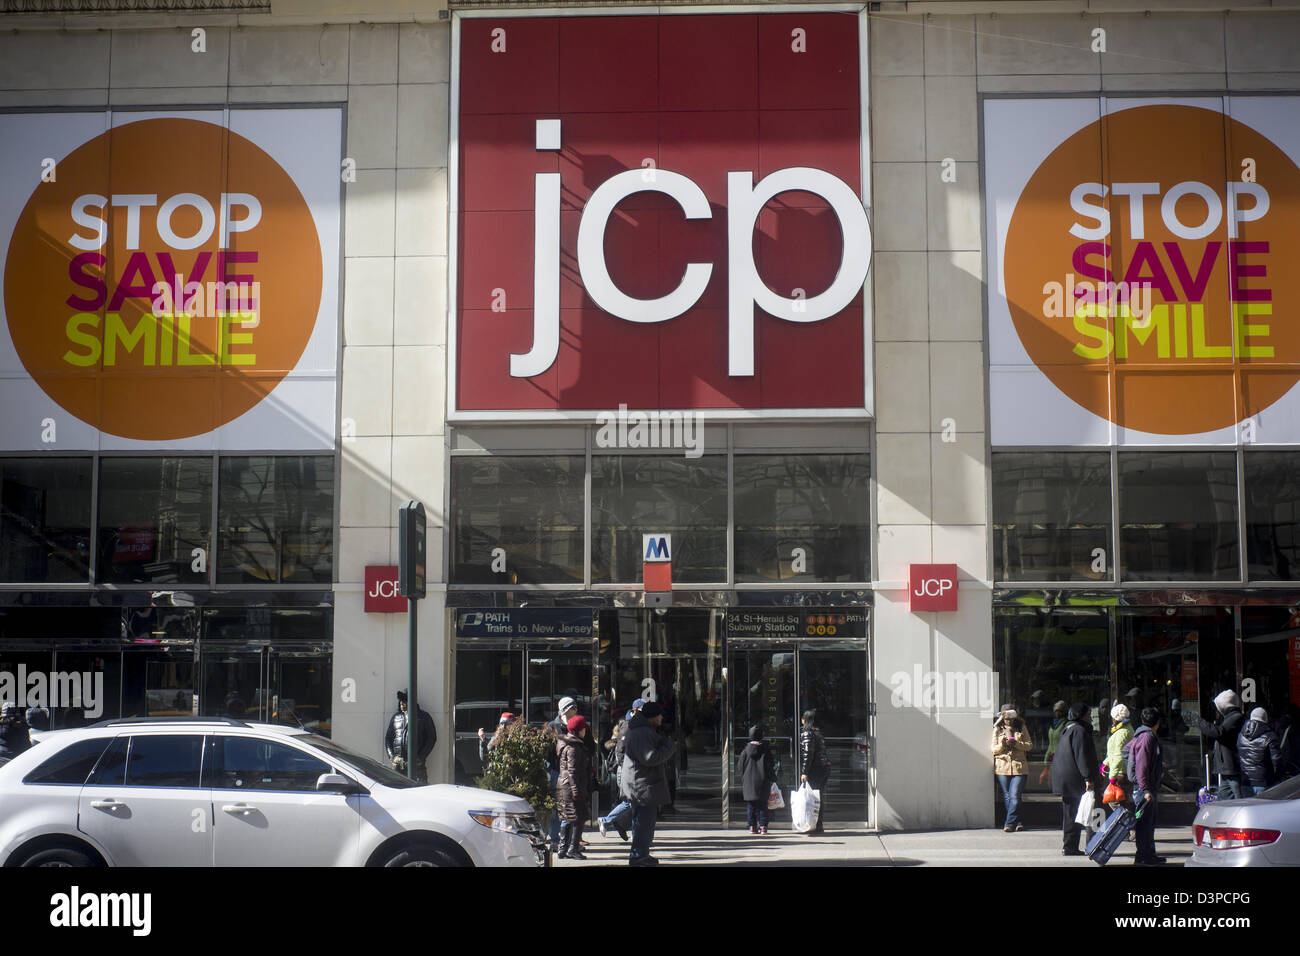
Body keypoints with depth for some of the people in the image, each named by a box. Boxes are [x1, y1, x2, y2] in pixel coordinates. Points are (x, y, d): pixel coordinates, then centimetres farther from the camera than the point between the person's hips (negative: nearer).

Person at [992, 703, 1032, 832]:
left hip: (1019, 767, -2)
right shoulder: (997, 729, 8)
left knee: (1014, 796, -10)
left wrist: (1016, 743, -14)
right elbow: (994, 749, 7)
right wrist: (1002, 745, -14)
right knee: (1007, 797, 4)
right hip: (1003, 767, 2)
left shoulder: (1022, 727, 7)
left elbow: (1030, 745, 3)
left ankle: (1010, 824, -10)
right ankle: (1017, 823, 15)